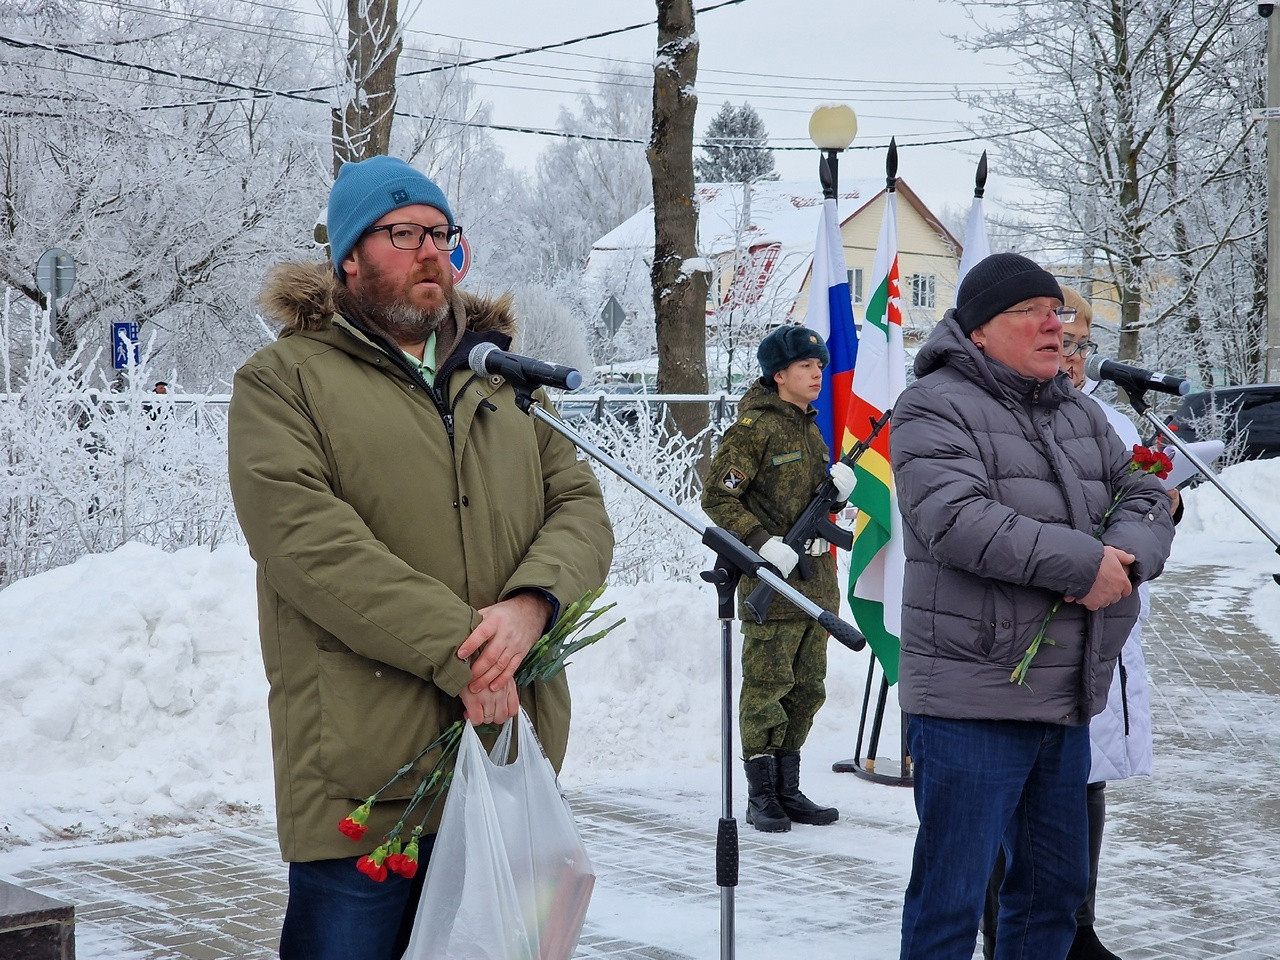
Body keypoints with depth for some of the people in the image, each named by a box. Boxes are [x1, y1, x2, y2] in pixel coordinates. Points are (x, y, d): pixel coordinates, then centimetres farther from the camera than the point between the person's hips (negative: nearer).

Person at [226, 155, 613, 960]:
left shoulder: (503, 377, 18)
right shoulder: (283, 380, 1)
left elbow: (581, 506, 8)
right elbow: (308, 539, -14)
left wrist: (533, 602, -14)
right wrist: (459, 651, -19)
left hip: (511, 752, 5)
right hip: (364, 769, -5)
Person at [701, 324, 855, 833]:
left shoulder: (810, 428, 16)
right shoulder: (754, 427, -9)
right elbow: (717, 498, -12)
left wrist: (836, 488, 2)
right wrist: (763, 544, -20)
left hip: (817, 578, 8)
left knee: (807, 689, 12)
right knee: (767, 687, -2)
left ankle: (788, 791, 21)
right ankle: (761, 796, 7)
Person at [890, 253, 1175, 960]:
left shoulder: (1081, 415, 17)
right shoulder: (934, 409, -8)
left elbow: (1145, 498, 12)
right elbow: (958, 519, -23)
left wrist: (1128, 553, -12)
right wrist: (1085, 561, -20)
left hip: (1068, 702, 8)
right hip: (970, 700, -8)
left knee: (1056, 888, 19)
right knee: (949, 903, -3)